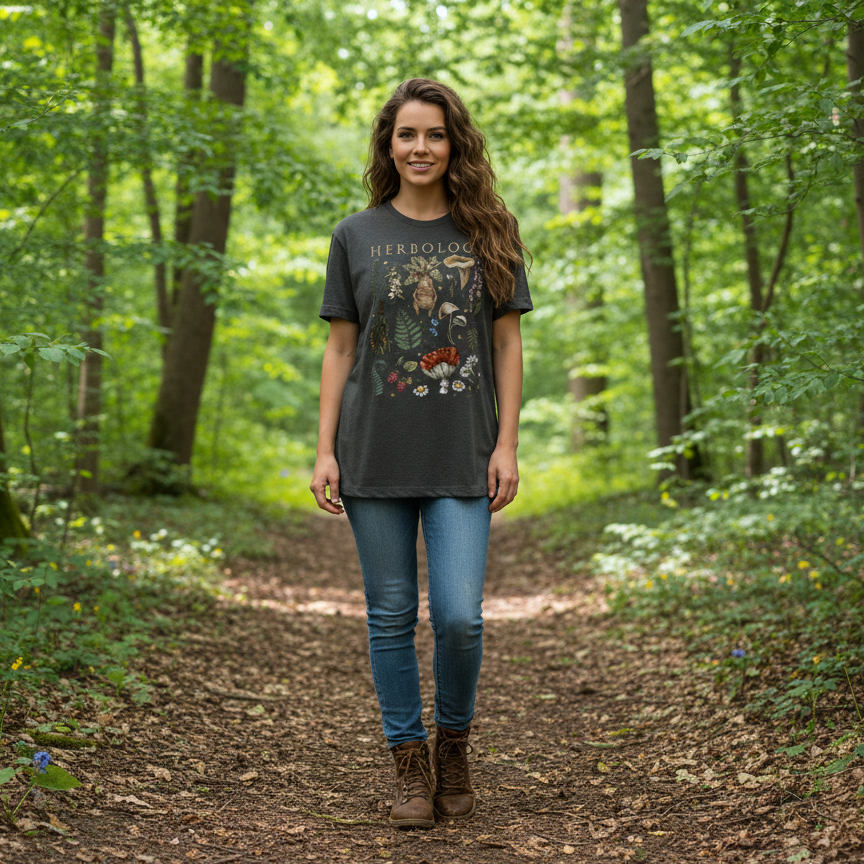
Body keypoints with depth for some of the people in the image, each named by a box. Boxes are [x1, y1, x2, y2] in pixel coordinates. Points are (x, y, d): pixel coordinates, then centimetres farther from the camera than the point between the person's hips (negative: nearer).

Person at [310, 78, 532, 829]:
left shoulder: (491, 233, 7)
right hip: (375, 454, 1)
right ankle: (409, 763, 18)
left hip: (461, 457, -1)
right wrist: (325, 451, 1)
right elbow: (340, 349, 8)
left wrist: (506, 445, -1)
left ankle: (454, 742, 18)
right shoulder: (357, 236, 7)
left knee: (459, 616, -8)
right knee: (391, 617, 5)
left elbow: (508, 343, 7)